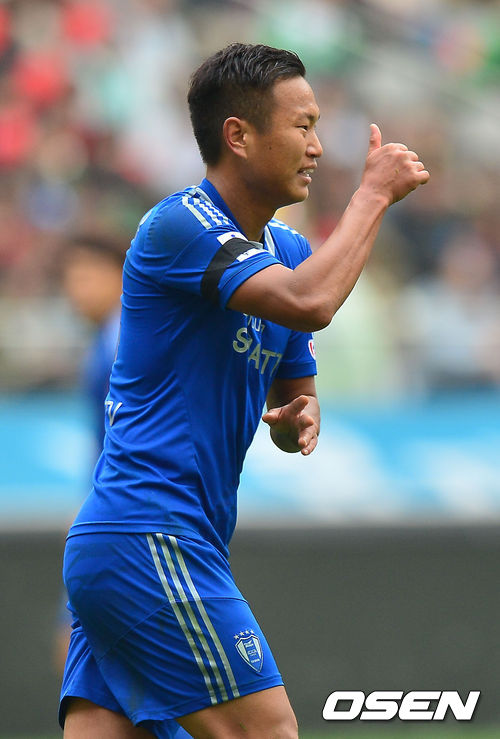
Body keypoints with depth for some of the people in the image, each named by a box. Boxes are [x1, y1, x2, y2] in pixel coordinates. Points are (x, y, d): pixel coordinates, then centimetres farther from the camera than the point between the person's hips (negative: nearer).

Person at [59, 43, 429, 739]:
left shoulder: (287, 249, 17)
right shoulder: (179, 225, -11)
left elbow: (291, 399, 26)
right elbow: (310, 304, -27)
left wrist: (299, 419, 1)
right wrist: (375, 191, -13)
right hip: (149, 542, -9)